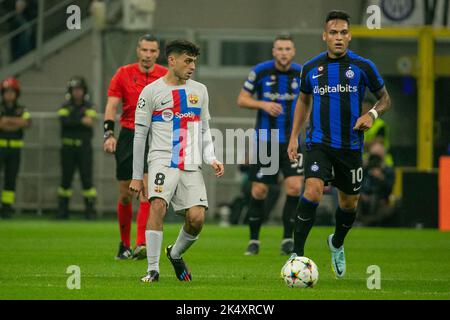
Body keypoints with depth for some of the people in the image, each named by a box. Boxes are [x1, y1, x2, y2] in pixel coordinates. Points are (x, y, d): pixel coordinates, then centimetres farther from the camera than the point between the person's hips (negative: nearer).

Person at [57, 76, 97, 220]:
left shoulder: (89, 107, 6)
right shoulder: (65, 107, 6)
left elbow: (90, 122, -12)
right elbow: (64, 121, -15)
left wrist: (73, 122, -19)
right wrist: (81, 121, -23)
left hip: (84, 147, -1)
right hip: (68, 147, 1)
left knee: (87, 178, -7)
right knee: (66, 179, 6)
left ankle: (90, 209, -8)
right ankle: (62, 209, 12)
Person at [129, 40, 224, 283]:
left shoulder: (199, 90, 15)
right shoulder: (152, 91, 2)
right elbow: (139, 135, 4)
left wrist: (211, 159, 3)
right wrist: (137, 177, 2)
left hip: (191, 166, 4)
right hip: (162, 161, -4)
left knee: (196, 218, -9)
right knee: (158, 206, -25)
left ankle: (175, 254, 21)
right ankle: (152, 269, -17)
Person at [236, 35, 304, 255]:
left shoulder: (302, 74, 1)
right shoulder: (260, 71, -4)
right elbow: (242, 100, 1)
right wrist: (263, 104, -14)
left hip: (292, 140, 1)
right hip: (264, 141, -1)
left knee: (294, 187, -13)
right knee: (259, 192, -1)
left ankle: (288, 239, -2)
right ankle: (254, 240, 15)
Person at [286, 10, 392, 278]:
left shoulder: (363, 66, -2)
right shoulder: (311, 68, 3)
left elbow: (385, 98, 8)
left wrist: (372, 114, -13)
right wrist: (294, 137, 14)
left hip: (350, 145, 1)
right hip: (319, 143, -1)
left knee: (349, 203, 13)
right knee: (312, 193, -23)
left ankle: (337, 244, 44)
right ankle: (297, 254, -17)